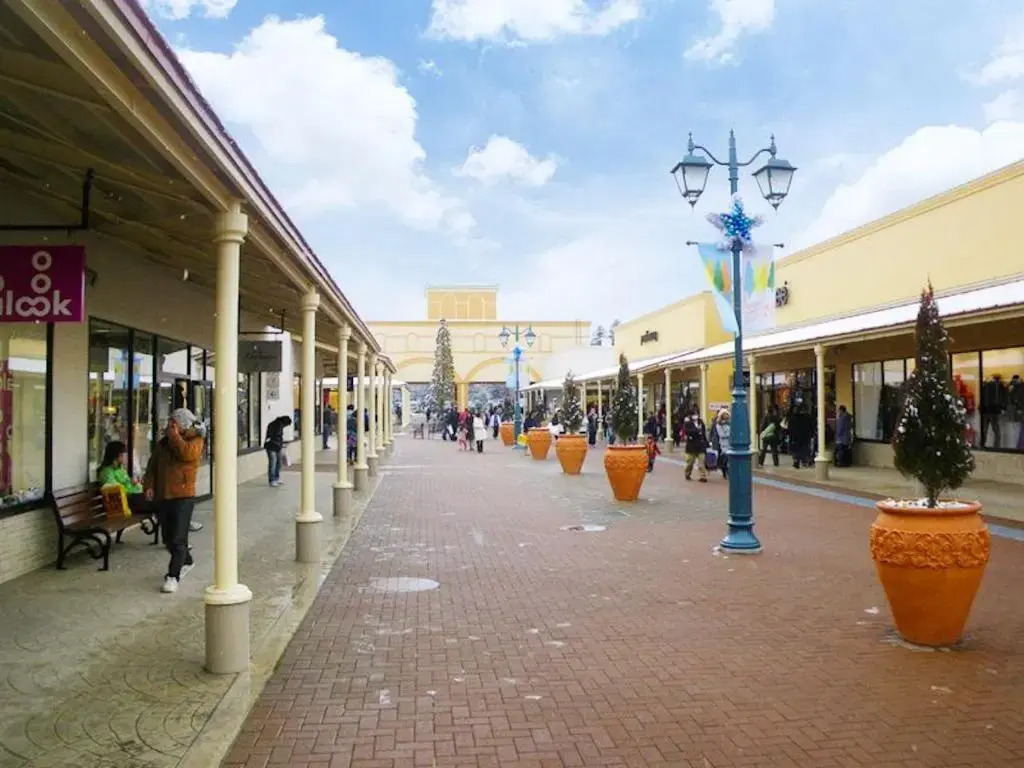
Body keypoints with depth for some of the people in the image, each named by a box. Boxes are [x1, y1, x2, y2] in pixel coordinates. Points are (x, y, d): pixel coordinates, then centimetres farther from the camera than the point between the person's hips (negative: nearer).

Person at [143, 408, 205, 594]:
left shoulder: (195, 440, -3)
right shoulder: (163, 442, 13)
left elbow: (188, 454, -24)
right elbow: (153, 465, 13)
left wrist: (175, 437, -14)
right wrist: (149, 485, 0)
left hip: (183, 496, -7)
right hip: (162, 496, 7)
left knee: (178, 539, -10)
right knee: (168, 538, 15)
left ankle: (172, 577, -6)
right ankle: (186, 561, 37)